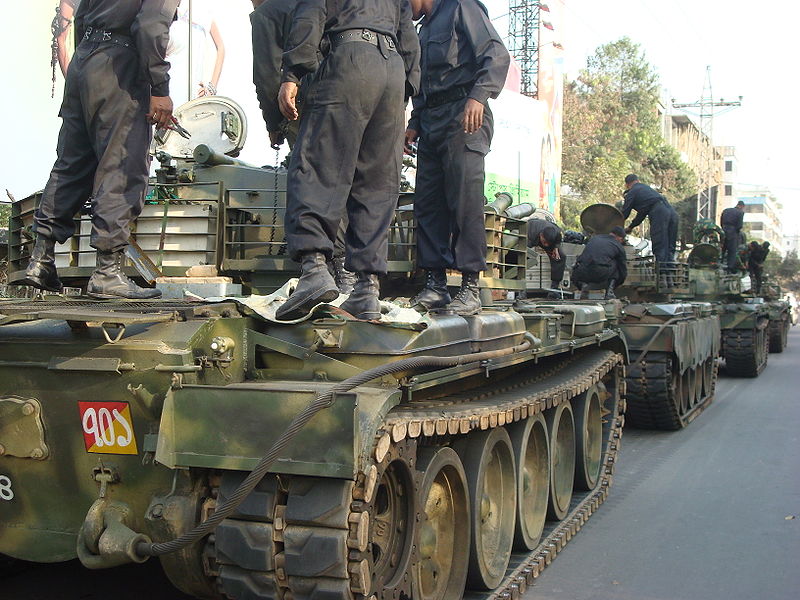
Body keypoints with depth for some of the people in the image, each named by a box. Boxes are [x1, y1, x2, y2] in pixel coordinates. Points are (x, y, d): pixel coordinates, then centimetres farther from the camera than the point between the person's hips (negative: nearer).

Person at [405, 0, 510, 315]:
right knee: (427, 203, 0)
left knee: (465, 201, -13)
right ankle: (435, 284, 2)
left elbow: (497, 55, -9)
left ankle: (470, 287, -14)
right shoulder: (425, 29, 29)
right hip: (431, 121, 8)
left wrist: (479, 96, -23)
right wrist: (415, 123, 18)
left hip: (463, 117, -8)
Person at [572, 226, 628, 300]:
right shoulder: (619, 246, 18)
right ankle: (609, 290, 11)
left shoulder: (594, 238, 28)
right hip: (602, 274, -3)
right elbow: (623, 271, 25)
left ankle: (583, 284, 6)